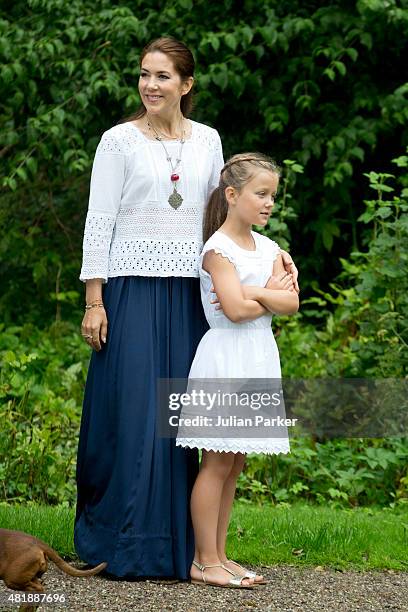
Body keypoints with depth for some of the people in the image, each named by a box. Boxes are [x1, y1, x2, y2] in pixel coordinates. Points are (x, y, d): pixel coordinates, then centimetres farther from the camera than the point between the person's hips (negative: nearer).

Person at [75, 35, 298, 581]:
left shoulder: (207, 141, 10)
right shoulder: (119, 141, -1)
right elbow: (99, 223, -2)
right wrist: (94, 303, -8)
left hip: (189, 293, 3)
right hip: (133, 289, -3)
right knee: (132, 410, -6)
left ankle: (176, 544, 11)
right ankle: (124, 542, 3)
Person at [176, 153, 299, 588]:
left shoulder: (267, 248, 13)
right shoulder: (218, 249, -11)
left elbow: (291, 303, 2)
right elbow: (235, 309, -21)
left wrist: (253, 293, -12)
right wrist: (272, 294, -6)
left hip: (259, 357, 8)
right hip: (225, 356, -8)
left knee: (234, 465, 9)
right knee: (217, 464, -5)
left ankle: (218, 556, 13)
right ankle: (205, 562, -2)